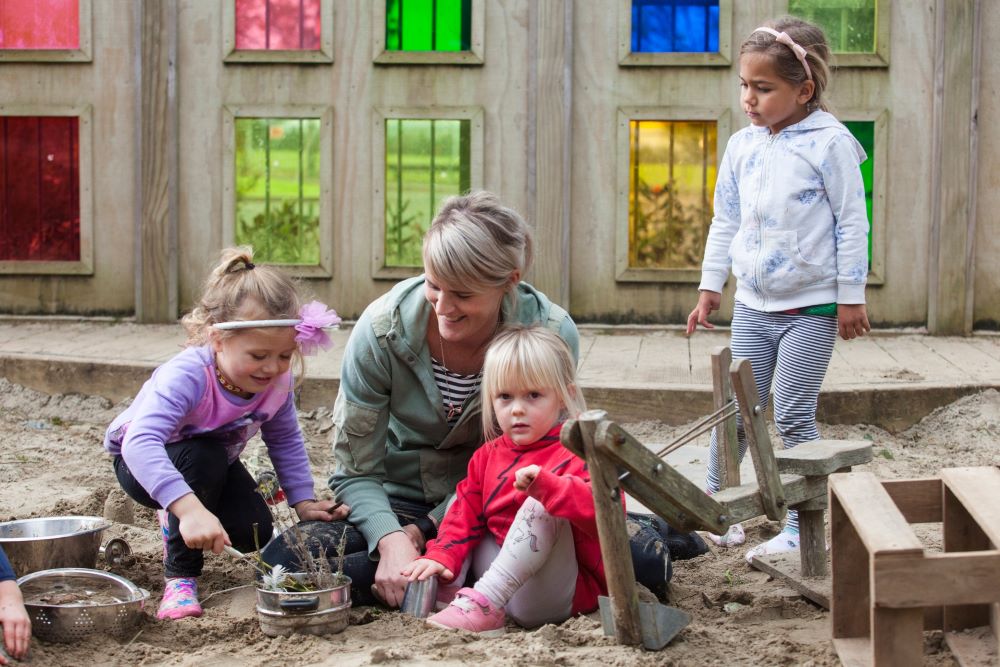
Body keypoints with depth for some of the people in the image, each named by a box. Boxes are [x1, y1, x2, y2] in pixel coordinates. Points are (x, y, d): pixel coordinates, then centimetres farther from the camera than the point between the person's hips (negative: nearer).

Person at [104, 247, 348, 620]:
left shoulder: (278, 380, -20)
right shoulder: (186, 376, -42)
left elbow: (285, 441, 0)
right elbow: (140, 442, -57)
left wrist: (303, 499, -9)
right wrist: (189, 507, -68)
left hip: (216, 461, 6)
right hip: (141, 463, -6)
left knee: (254, 533, -15)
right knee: (205, 457, -37)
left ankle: (172, 521, 19)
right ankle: (179, 576, -20)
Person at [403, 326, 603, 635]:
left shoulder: (579, 453, -7)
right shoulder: (488, 457, 15)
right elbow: (465, 515, 11)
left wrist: (545, 484, -38)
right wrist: (441, 557, -9)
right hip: (503, 576, 7)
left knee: (540, 505, -28)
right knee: (457, 498, 14)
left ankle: (485, 603, -39)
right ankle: (441, 593, -9)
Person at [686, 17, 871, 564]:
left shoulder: (829, 143, -11)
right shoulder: (742, 146, 4)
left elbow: (852, 222, -9)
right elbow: (725, 221, 13)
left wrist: (851, 296, -8)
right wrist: (710, 287, 11)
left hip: (811, 308, -5)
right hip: (752, 306, 5)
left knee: (794, 417, -1)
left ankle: (799, 528, 9)